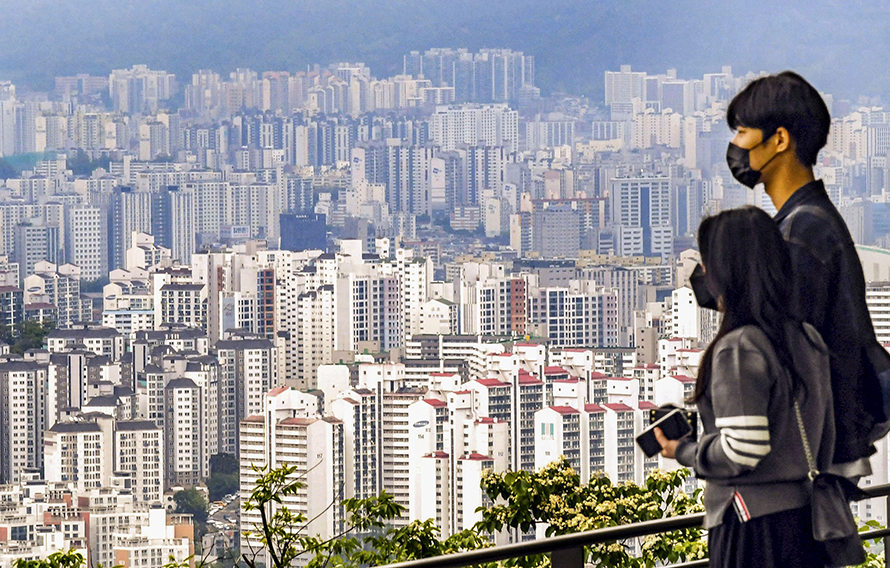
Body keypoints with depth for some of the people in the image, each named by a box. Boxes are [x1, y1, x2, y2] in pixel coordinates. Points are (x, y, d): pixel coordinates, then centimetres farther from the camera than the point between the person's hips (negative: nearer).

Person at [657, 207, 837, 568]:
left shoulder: (739, 348, -17)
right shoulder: (809, 340, 9)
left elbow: (743, 450, -21)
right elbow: (825, 438, 14)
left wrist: (683, 452, -4)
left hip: (752, 525, -8)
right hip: (802, 520, 8)